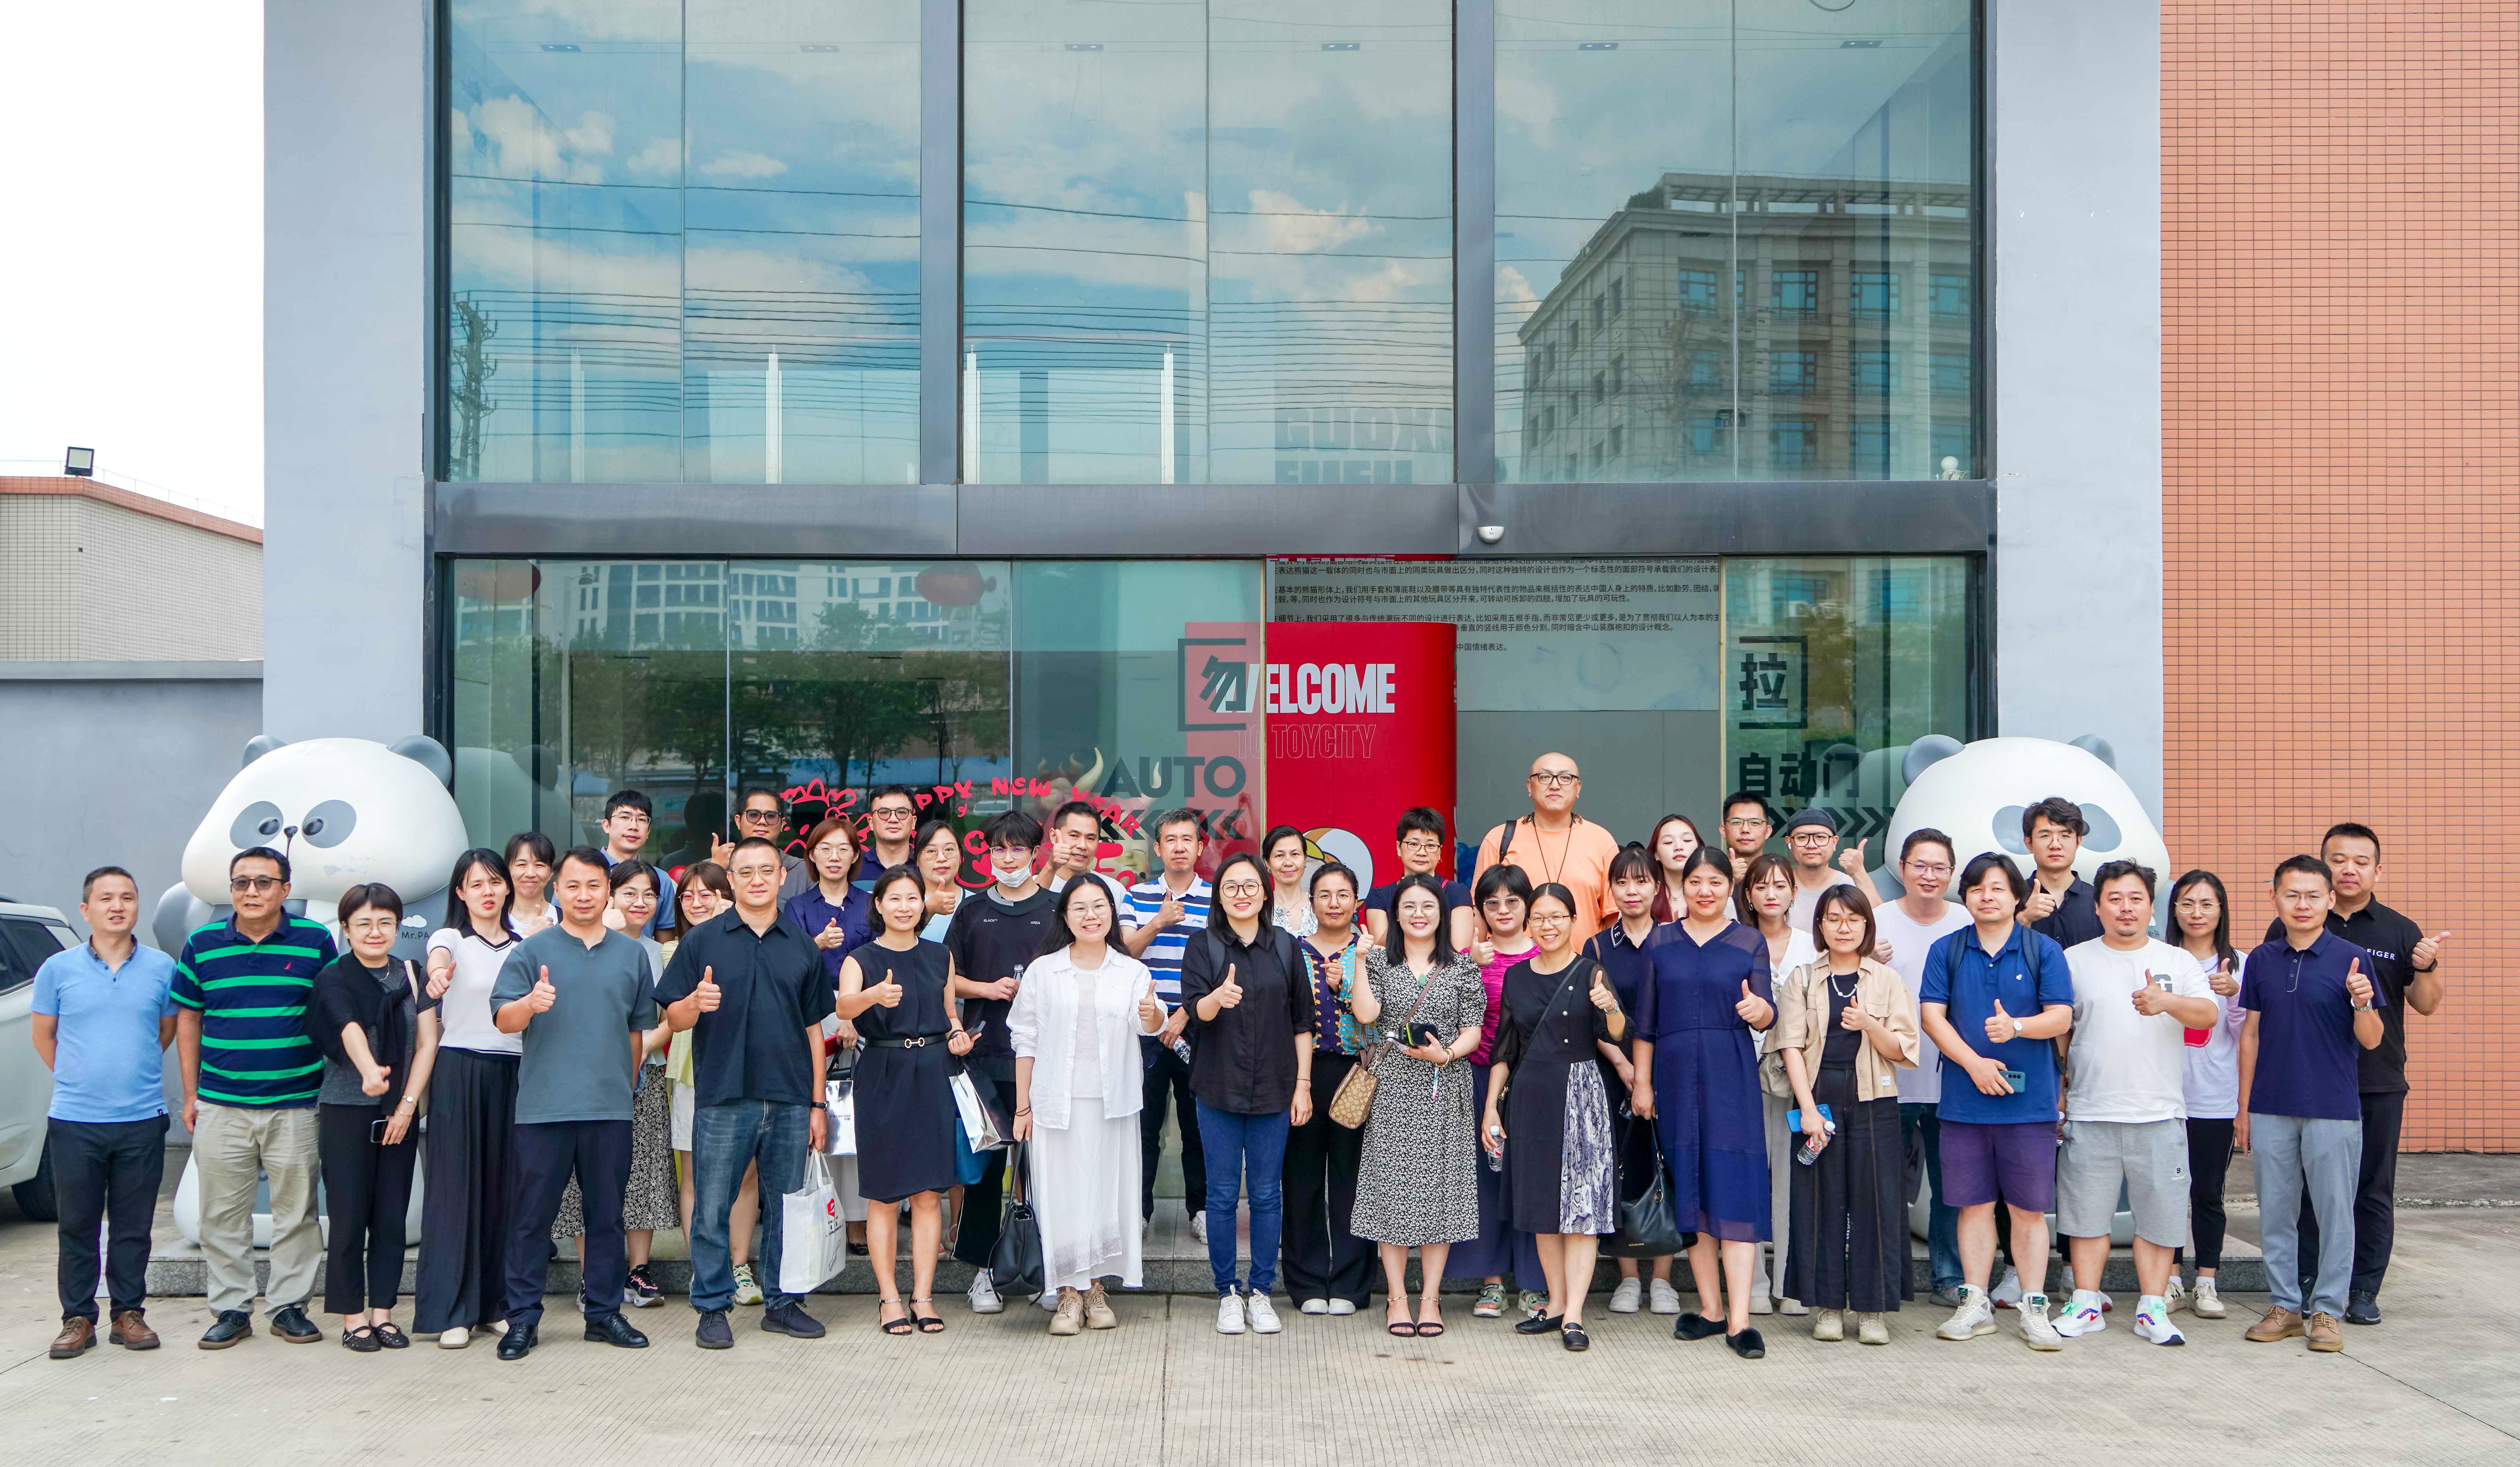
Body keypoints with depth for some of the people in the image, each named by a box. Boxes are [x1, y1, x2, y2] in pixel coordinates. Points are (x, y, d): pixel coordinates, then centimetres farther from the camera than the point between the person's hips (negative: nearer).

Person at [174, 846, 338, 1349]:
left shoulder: (316, 941, -1)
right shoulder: (202, 944, 4)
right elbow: (188, 1019, 11)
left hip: (296, 1104, -1)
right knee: (223, 1214, 7)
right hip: (220, 1105, 1)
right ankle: (231, 1309, 18)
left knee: (295, 1212, 5)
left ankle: (290, 1306, 16)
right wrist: (191, 1094, 8)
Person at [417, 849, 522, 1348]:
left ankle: (498, 1302, 14)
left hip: (513, 1072, 3)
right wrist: (437, 975, -45)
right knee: (456, 1185, -4)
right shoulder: (451, 939, 1)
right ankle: (451, 1311, 1)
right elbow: (439, 960, -24)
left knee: (505, 1186, 4)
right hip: (459, 1068, -3)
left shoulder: (526, 946, 14)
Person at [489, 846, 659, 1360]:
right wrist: (530, 1003, -25)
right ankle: (523, 1317, 10)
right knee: (531, 1216, 2)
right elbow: (503, 1019, -5)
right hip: (542, 1107, -2)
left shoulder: (632, 955, 11)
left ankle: (604, 1311, 17)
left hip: (611, 1109, 3)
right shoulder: (533, 951, 3)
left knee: (607, 1214, 8)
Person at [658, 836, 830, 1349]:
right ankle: (713, 1308, 13)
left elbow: (813, 1030, 13)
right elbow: (673, 1019, 3)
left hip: (790, 1100, 2)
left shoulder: (802, 948, 12)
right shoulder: (702, 941, 4)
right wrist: (697, 1004, -20)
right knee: (712, 1209, 1)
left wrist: (817, 1104, 9)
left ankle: (785, 1303, 18)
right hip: (723, 1099, -2)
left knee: (788, 1207, 7)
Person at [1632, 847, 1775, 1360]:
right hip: (1676, 1075, 2)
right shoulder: (1661, 941, 9)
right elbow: (1645, 1019, 10)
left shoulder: (1749, 942, 5)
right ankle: (1710, 1307, 15)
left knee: (1735, 1187, -9)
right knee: (1689, 1187, 5)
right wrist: (1641, 1083, 5)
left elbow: (1768, 1015, -1)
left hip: (1731, 1076, -2)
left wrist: (1756, 1009, -24)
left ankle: (1739, 1318, -9)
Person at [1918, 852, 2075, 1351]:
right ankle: (1975, 1305, 17)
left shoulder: (2044, 951, 3)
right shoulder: (1947, 951, 7)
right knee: (1974, 1204, 7)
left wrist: (2017, 1027, -22)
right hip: (1964, 1101, 1)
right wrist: (1973, 1063, -10)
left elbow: (2061, 1016, -3)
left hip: (2030, 1102, -1)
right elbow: (1932, 1014, 1)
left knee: (2029, 1209, 2)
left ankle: (2034, 1307, 11)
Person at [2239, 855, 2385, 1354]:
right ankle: (2284, 1306, 19)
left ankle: (2327, 1311, 14)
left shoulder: (2352, 959, -4)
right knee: (2275, 1212, 8)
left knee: (2335, 1212, 3)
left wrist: (2362, 1002, -25)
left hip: (2333, 1109, -3)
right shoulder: (2262, 960, 6)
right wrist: (2243, 1107, 10)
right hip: (2272, 1109, 3)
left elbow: (2372, 1040, -4)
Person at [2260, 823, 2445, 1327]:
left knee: (2374, 1192, 6)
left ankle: (2364, 1290, 16)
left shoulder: (2400, 931, 6)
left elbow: (2426, 1006, 4)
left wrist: (2426, 969, -15)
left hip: (2379, 1084, 1)